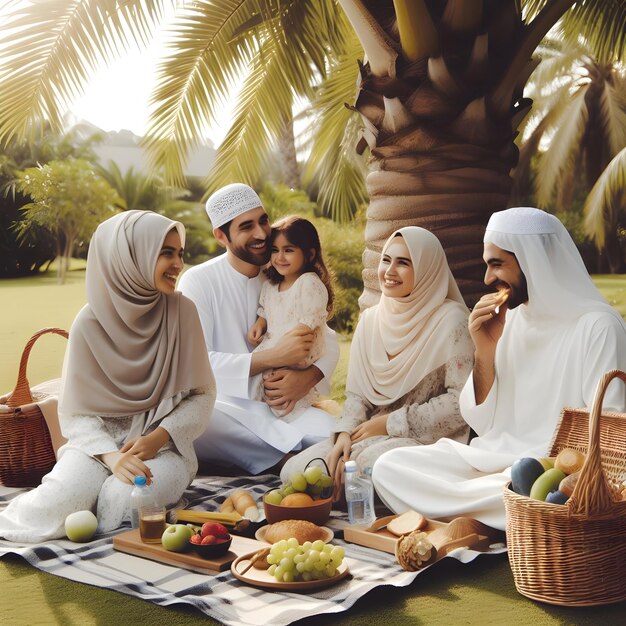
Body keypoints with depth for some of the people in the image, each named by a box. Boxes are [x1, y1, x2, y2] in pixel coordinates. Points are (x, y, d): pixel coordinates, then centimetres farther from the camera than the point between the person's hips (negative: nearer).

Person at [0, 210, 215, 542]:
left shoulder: (182, 311, -3)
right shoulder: (90, 323, -6)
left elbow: (202, 394, 2)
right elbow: (75, 411, -4)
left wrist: (158, 437, -15)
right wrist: (112, 456, -23)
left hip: (165, 443, 1)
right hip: (100, 438, 0)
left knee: (123, 501, -32)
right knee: (54, 509, -29)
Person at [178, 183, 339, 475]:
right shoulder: (199, 281, -7)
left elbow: (328, 340, 4)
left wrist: (308, 377, -19)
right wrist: (274, 357, -24)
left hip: (283, 404, 2)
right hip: (222, 406, -2)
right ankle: (287, 459, -15)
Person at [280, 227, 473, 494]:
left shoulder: (451, 320, -10)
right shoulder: (370, 319, 9)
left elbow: (460, 401, -13)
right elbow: (357, 393, 10)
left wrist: (390, 423, -12)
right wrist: (345, 433, -10)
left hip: (427, 438, -5)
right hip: (371, 434, 5)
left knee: (372, 461, -36)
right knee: (294, 470, -13)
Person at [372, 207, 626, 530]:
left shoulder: (597, 327, -10)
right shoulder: (508, 320, 10)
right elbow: (484, 425, 8)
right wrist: (485, 352, -5)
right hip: (496, 462, 6)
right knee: (388, 467, -10)